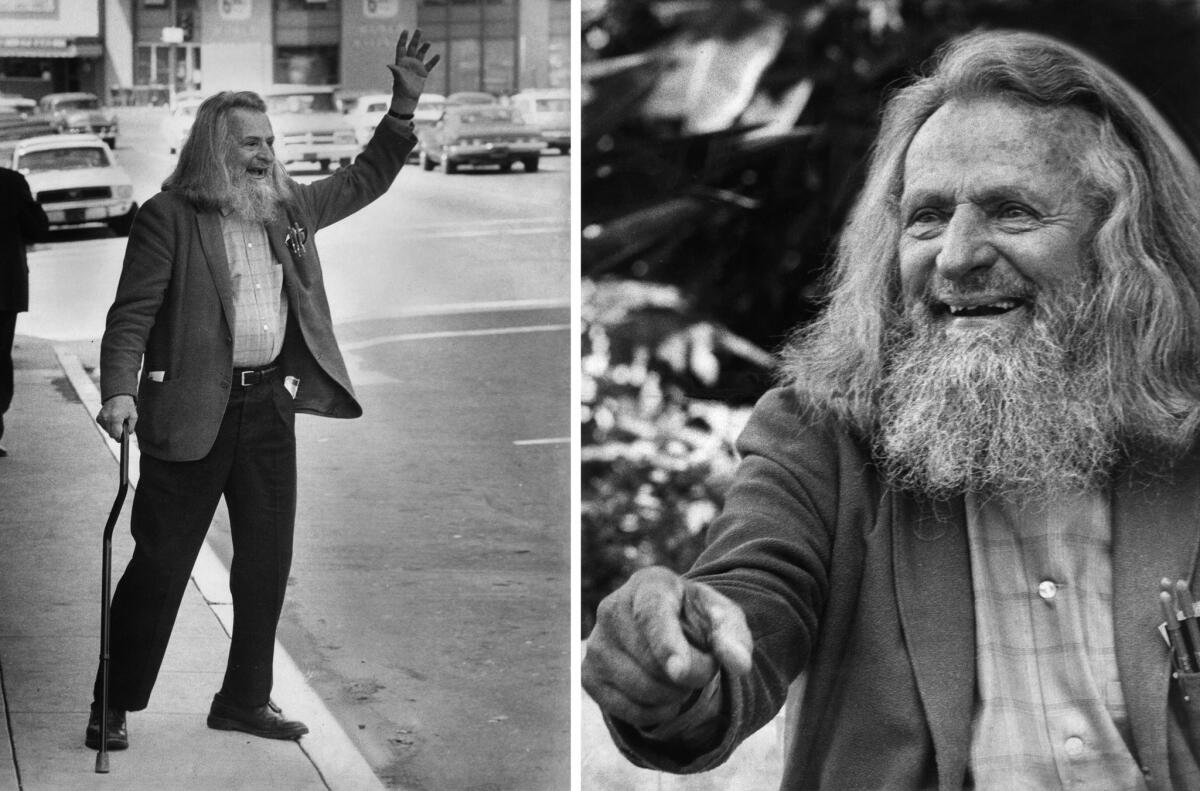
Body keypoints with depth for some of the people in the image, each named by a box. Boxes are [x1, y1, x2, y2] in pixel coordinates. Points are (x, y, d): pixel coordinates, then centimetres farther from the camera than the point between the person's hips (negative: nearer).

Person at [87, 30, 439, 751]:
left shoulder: (291, 208, 12)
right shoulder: (169, 216, -5)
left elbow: (366, 179, 21)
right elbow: (133, 312, -10)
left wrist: (405, 105, 10)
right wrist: (120, 390, -23)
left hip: (272, 403, 6)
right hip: (193, 409, -6)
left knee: (267, 561, 11)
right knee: (161, 561, -1)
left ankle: (245, 700, 25)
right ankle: (113, 706, 11)